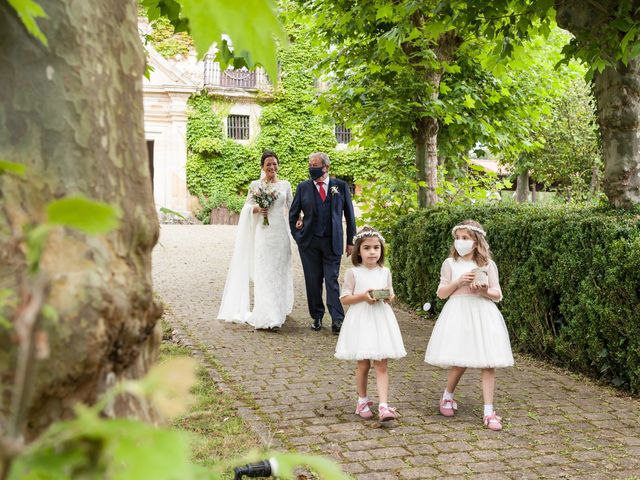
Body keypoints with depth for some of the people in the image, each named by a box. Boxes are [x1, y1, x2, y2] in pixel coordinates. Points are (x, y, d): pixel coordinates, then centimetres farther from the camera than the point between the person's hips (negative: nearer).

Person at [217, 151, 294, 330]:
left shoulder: (285, 184, 7)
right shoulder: (255, 185, 2)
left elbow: (291, 208, 11)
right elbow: (247, 207, 7)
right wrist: (257, 209, -13)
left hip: (281, 233, 2)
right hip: (263, 233, -2)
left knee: (280, 271, 10)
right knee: (264, 273, -6)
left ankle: (279, 308, 27)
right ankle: (268, 317, -6)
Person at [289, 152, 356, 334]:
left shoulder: (341, 186, 2)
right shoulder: (303, 187, 4)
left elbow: (349, 214, 6)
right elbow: (293, 214, 13)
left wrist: (350, 241, 3)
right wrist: (297, 236, 5)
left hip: (332, 242, -1)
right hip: (309, 243, 2)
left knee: (332, 280, -6)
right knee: (313, 282, 6)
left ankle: (337, 320, -6)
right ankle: (317, 317, 17)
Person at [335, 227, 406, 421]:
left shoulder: (385, 272, 5)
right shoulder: (353, 273, -5)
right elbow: (344, 298, -5)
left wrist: (389, 297, -8)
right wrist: (363, 296, -19)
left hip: (381, 320, 2)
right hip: (361, 321, -2)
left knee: (381, 365, -2)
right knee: (363, 365, 7)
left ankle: (383, 406, -6)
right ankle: (362, 401, 26)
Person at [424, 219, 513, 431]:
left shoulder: (487, 264, 5)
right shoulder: (450, 263, 6)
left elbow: (498, 295, 7)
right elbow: (441, 293, 5)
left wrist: (485, 291, -14)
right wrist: (459, 282, -11)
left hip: (482, 314, 1)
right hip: (458, 313, -1)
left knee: (488, 364, -4)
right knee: (458, 362, -3)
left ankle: (489, 412, 1)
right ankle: (447, 396, 25)